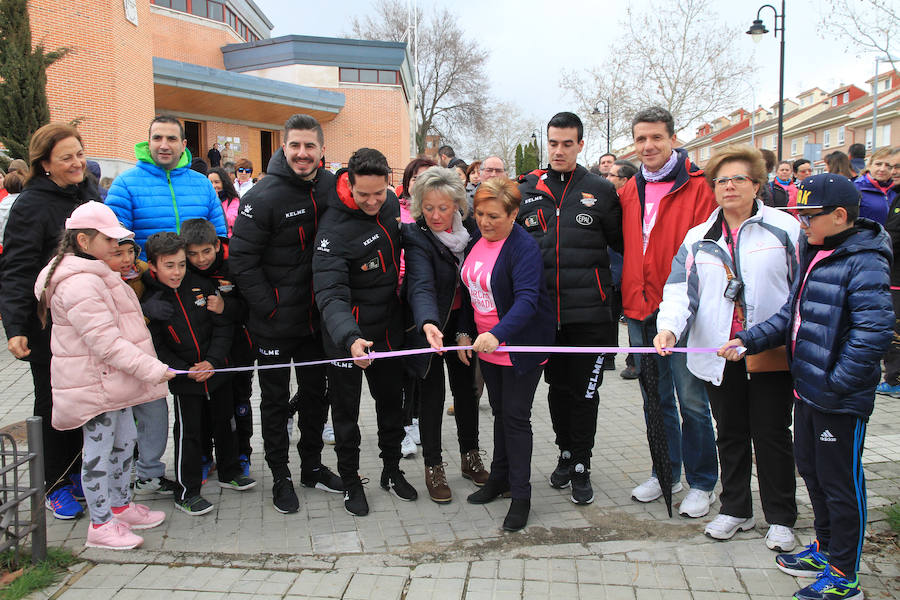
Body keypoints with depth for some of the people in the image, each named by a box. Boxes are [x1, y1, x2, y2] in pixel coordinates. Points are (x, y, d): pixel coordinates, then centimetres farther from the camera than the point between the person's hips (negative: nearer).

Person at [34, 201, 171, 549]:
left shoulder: (94, 274, 13)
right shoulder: (78, 283, -23)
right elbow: (104, 340, -28)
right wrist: (151, 368, -28)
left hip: (113, 378, 10)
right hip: (93, 384, -10)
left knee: (123, 440, 18)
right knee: (99, 449, 1)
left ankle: (121, 506, 33)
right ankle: (101, 524, 14)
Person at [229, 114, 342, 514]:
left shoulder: (332, 188, 1)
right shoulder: (263, 196, -15)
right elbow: (241, 259, -15)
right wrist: (269, 307, -16)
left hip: (316, 318, 5)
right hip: (274, 322, -5)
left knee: (316, 392, 17)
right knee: (275, 399, 9)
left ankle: (312, 465, 35)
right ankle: (280, 477, 25)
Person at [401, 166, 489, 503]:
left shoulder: (470, 228, -6)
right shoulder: (415, 236, -19)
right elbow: (421, 285, -34)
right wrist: (428, 323, -51)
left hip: (461, 322, 4)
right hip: (430, 325, -4)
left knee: (466, 388, 13)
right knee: (433, 394, 3)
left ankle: (470, 457, 31)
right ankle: (433, 467, 18)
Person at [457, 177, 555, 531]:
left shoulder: (524, 247, -20)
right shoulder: (477, 241, 5)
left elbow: (527, 299, -31)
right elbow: (469, 289, 14)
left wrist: (497, 334, -44)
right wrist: (465, 332, 8)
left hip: (521, 345, -7)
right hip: (486, 343, 7)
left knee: (516, 417, -2)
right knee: (500, 412, 18)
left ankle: (521, 495, 10)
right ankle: (500, 478, 33)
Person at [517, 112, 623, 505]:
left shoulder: (601, 192, 1)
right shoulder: (526, 192, 8)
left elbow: (623, 246, 5)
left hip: (590, 313, -3)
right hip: (544, 313, 3)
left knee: (585, 391, 4)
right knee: (557, 387, 15)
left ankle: (581, 466, 19)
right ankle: (566, 453, 33)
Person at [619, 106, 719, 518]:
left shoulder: (698, 187, -6)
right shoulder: (630, 191, 11)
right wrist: (627, 299, 9)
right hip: (640, 313, 6)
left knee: (691, 400, 2)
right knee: (656, 399, 16)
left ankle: (702, 483, 18)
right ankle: (666, 472, 31)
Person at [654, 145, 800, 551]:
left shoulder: (785, 228, 0)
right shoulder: (699, 237, 9)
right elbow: (680, 287, -3)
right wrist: (669, 327, -21)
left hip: (771, 354, -3)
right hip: (718, 353, 3)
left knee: (771, 434, 6)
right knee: (730, 434, 14)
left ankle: (781, 518, 23)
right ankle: (736, 510, 30)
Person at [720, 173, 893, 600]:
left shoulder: (865, 263, -19)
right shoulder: (814, 255, 10)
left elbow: (873, 332, -25)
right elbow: (793, 315, 15)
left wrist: (836, 383, -24)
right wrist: (749, 341, 6)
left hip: (841, 400, -9)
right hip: (807, 389, 9)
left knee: (840, 481, 4)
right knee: (811, 469, 21)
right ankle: (825, 547, 40)